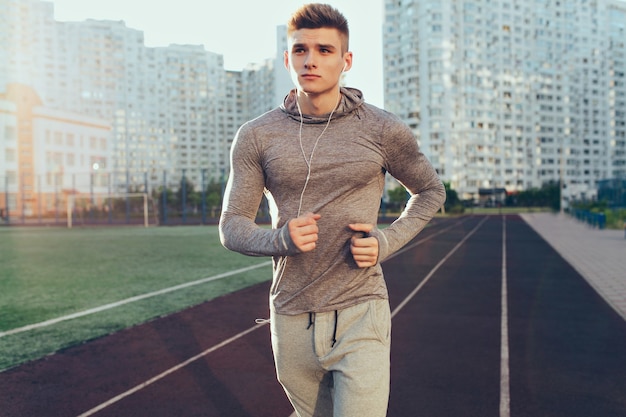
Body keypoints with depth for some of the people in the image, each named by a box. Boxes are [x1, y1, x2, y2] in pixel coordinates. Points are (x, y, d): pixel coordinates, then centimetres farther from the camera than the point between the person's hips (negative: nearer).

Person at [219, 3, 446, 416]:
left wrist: (386, 242, -5)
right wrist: (281, 239, -19)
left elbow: (431, 191, 12)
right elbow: (232, 226, 2)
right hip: (292, 320, 2)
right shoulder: (256, 136, -1)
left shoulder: (384, 130, -3)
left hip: (361, 316, -2)